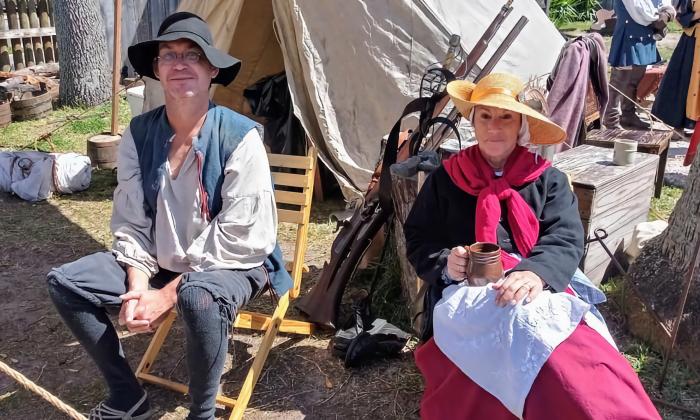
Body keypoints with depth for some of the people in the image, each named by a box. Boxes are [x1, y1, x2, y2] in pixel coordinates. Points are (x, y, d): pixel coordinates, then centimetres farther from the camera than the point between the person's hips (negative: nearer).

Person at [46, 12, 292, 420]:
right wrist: (137, 287, -14)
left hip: (233, 264, -6)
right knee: (65, 282, -5)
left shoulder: (240, 137, -20)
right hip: (161, 262, 6)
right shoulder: (139, 134, -3)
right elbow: (131, 223, 2)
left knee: (200, 298, -39)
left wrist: (169, 294, -20)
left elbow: (240, 239, -21)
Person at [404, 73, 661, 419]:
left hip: (543, 289, 1)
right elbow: (418, 240, 14)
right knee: (524, 322, -38)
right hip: (469, 291, 0)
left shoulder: (548, 180, 14)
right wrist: (445, 263, -10)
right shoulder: (446, 179, 14)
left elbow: (566, 240, 0)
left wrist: (536, 273, -23)